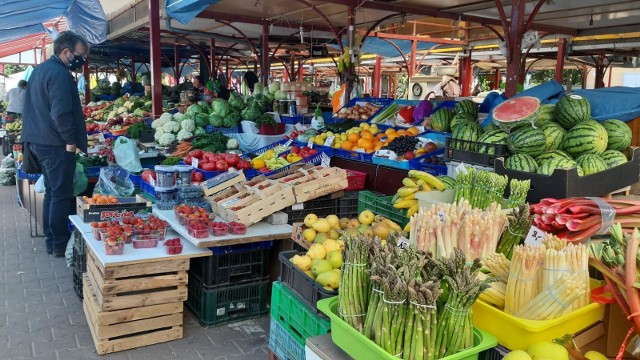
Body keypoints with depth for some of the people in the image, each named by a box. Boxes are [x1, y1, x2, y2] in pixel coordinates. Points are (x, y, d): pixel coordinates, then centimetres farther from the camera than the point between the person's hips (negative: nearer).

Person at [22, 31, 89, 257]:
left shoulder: (40, 69, 16)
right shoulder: (59, 73, -17)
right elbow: (61, 113, -25)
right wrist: (71, 141, -16)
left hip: (38, 141, 10)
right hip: (56, 144, -10)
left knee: (51, 192, 16)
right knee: (61, 195, -3)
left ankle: (51, 240, 24)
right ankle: (60, 244, 4)